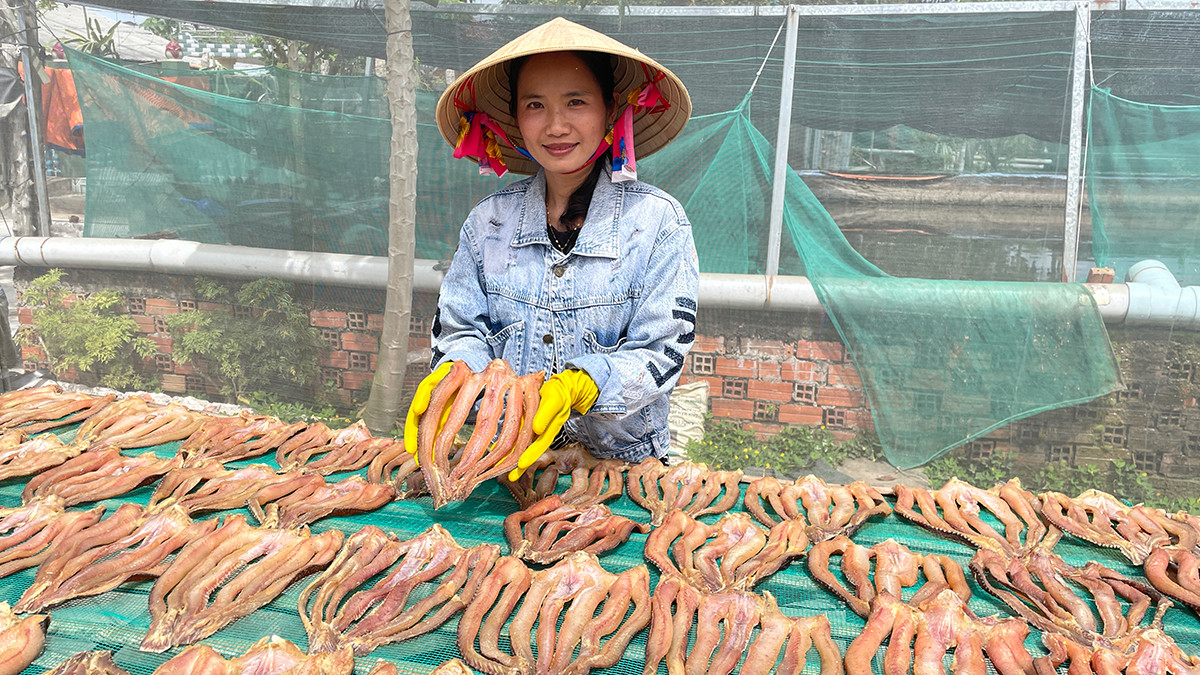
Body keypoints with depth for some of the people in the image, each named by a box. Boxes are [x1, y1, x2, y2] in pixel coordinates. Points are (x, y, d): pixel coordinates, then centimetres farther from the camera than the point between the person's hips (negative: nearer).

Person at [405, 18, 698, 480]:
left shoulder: (657, 221, -7)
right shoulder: (488, 221, 2)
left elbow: (662, 351, -10)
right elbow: (463, 329, 4)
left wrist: (577, 385, -28)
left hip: (621, 456, -3)